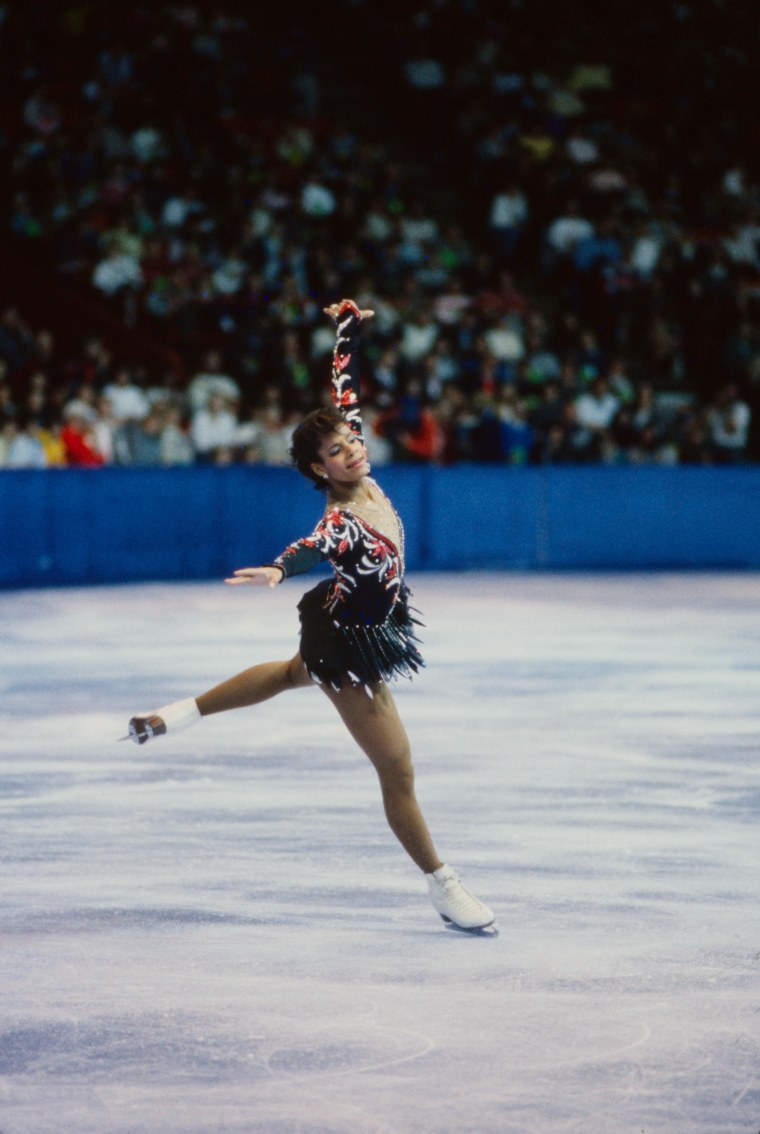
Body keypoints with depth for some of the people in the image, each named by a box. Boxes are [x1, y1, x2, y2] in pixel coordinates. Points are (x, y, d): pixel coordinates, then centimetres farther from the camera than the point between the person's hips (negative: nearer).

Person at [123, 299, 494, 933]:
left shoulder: (367, 484, -14)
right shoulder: (340, 522, -34)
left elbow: (345, 384, -5)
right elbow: (314, 547, -60)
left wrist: (347, 327, 2)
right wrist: (279, 570, -79)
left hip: (351, 634, 9)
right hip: (352, 648, -9)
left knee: (291, 674, 38)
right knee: (399, 772, 1)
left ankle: (177, 715, 50)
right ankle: (442, 886, 14)